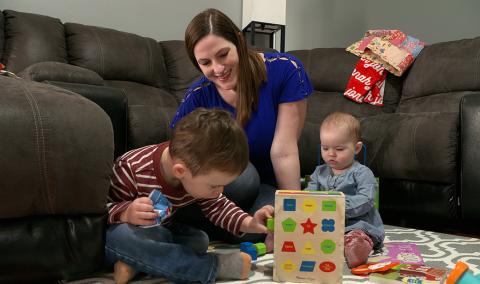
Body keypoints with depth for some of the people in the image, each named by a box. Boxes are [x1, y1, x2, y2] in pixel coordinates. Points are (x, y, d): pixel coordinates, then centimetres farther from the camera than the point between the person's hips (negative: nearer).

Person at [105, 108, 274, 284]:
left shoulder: (199, 174, -14)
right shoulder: (132, 170, -33)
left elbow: (216, 207, 0)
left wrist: (248, 223, -15)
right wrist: (126, 213, -45)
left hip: (159, 232, 6)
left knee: (199, 241, -14)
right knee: (122, 237, -39)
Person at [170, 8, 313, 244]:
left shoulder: (285, 70, -16)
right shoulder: (198, 96, -11)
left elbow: (284, 152, -18)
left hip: (267, 188, 0)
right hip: (218, 187, 0)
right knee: (244, 175, -36)